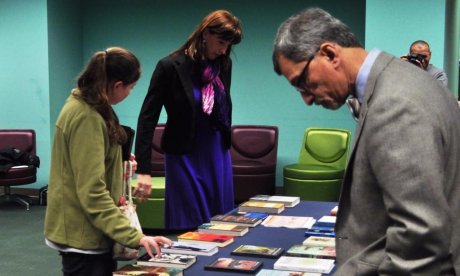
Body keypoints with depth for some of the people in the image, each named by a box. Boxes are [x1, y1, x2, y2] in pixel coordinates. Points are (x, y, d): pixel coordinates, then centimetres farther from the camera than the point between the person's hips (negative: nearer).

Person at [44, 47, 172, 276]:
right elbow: (93, 193, -28)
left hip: (87, 231, 10)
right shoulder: (87, 118, -23)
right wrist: (135, 237, -29)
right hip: (83, 234, -10)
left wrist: (118, 168, 23)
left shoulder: (82, 105, 8)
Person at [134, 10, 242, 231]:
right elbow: (148, 117, -14)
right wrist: (143, 169, -18)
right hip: (184, 156, -5)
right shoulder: (171, 66, -14)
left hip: (218, 154, 5)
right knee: (189, 226, 1)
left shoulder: (224, 64, 0)